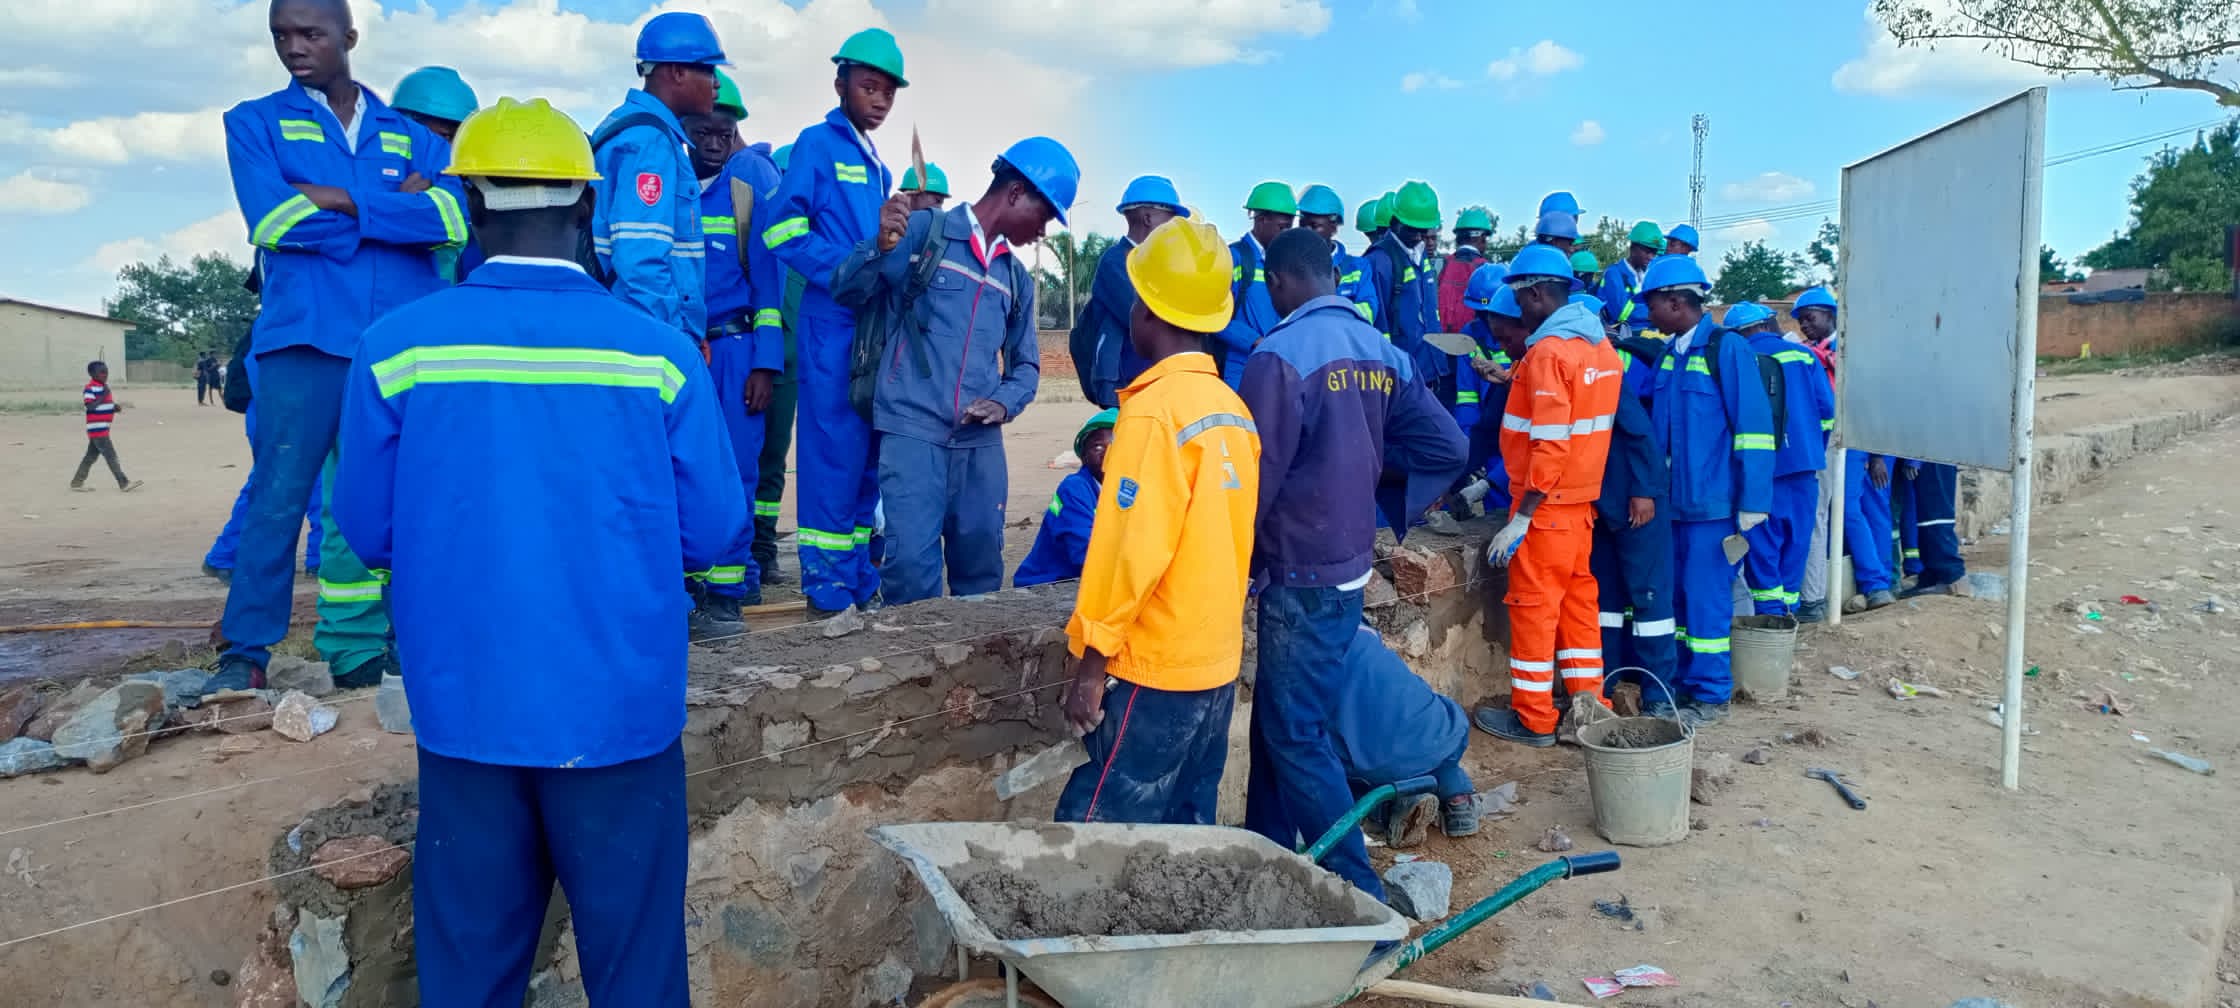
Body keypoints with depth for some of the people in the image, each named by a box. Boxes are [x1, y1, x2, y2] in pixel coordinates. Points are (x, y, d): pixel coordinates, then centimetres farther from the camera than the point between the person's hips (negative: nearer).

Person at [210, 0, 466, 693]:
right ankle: (244, 651, 8)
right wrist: (396, 208, -4)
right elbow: (273, 219, -7)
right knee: (278, 497, -3)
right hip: (304, 340, -2)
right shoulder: (256, 123, 12)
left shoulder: (411, 137, 16)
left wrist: (338, 200, -10)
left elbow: (452, 217, -4)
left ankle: (357, 649, 14)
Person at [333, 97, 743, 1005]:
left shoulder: (396, 347, -5)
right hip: (620, 712, -1)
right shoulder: (660, 352, -7)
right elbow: (712, 531, -2)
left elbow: (368, 530, 3)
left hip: (465, 712, 1)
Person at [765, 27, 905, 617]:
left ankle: (861, 584, 18)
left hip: (876, 325, 8)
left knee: (867, 459, 10)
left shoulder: (877, 167, 21)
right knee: (834, 455, -7)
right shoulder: (817, 145, -2)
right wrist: (849, 274, -17)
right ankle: (828, 592, -1)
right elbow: (782, 229, -12)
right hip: (833, 323, -8)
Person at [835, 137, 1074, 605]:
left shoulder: (1019, 279, 20)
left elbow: (1026, 364, 22)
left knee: (981, 569, 7)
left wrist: (1005, 403, 1)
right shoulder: (922, 230, 2)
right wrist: (881, 246, -20)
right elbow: (847, 291, 0)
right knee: (913, 567, -12)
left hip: (981, 442, 5)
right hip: (912, 430, -5)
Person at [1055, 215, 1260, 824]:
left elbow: (1132, 549, -19)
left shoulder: (1155, 409, -16)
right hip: (1216, 661, 8)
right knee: (1188, 833, 15)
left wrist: (1092, 658, -12)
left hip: (1153, 667, -8)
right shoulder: (1233, 410, 6)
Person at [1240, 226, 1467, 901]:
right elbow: (1448, 446, 3)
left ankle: (1356, 889, 3)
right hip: (1351, 560, 8)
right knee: (1277, 713, 18)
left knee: (1294, 731, 0)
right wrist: (1382, 509, 9)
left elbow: (1260, 472, -14)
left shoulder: (1281, 354, -16)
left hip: (1301, 570, -8)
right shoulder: (1381, 352, 6)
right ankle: (1266, 850, 29)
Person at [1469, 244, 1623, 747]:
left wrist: (1519, 519, -22)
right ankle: (1588, 701, 22)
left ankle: (1533, 718, 10)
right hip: (1583, 497, 8)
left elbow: (1550, 446, -24)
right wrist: (1519, 381, 19)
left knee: (1533, 603, 1)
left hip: (1546, 501, -8)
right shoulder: (1601, 344, 7)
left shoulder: (1548, 351, -19)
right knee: (1578, 597, 15)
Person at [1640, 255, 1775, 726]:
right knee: (1676, 596, 12)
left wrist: (1752, 503, -16)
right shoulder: (1668, 356, 12)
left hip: (1713, 504, -7)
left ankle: (1710, 695, 11)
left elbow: (1753, 430, -13)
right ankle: (1680, 686, 23)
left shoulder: (1728, 350, -10)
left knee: (1706, 599, -1)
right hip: (1672, 502, 7)